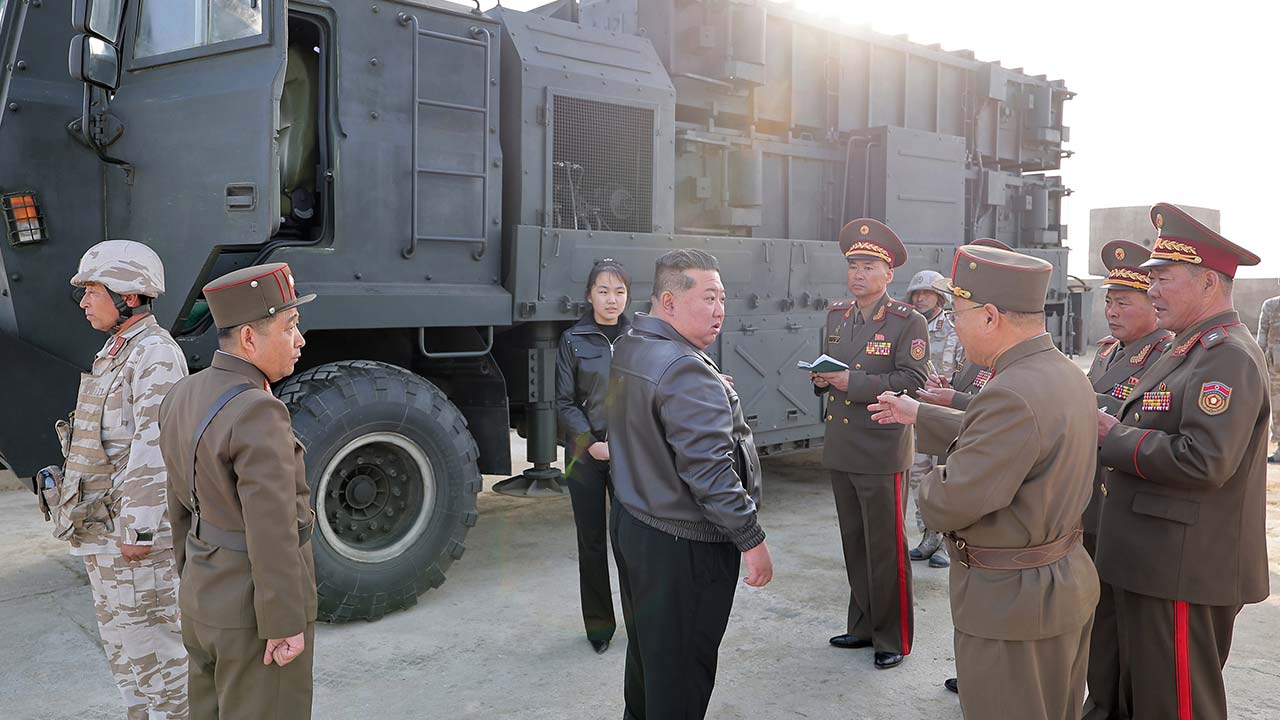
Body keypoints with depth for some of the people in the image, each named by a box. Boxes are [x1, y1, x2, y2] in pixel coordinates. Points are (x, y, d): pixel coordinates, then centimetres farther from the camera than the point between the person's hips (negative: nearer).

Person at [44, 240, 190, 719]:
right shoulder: (114, 355, 14)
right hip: (99, 530, 10)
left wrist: (137, 530, -24)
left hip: (133, 530, -10)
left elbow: (153, 451, -23)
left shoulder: (155, 356, -17)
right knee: (120, 639, 19)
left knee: (151, 641, 0)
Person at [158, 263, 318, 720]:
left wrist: (197, 580, 21)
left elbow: (184, 503, 11)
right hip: (258, 610, -9)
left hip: (209, 597, 9)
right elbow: (272, 533, -26)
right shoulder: (257, 415, -27)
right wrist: (287, 625, -18)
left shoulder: (186, 397, 2)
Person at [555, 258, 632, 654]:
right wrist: (592, 444, -11)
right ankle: (599, 625, 21)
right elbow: (565, 403, -1)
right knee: (592, 542, 7)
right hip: (585, 454, 0)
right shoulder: (574, 340, 0)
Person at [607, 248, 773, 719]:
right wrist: (751, 539, -19)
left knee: (647, 649, 25)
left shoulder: (629, 349, 6)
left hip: (632, 522, 10)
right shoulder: (686, 370, -25)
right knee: (682, 665, 5)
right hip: (683, 544, -10)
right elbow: (709, 470, -27)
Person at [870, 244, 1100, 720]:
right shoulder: (1067, 374, 2)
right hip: (1067, 579, 9)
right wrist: (920, 416, 24)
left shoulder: (1012, 395, -29)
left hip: (1012, 602, -9)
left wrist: (929, 487, -5)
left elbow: (950, 504, -27)